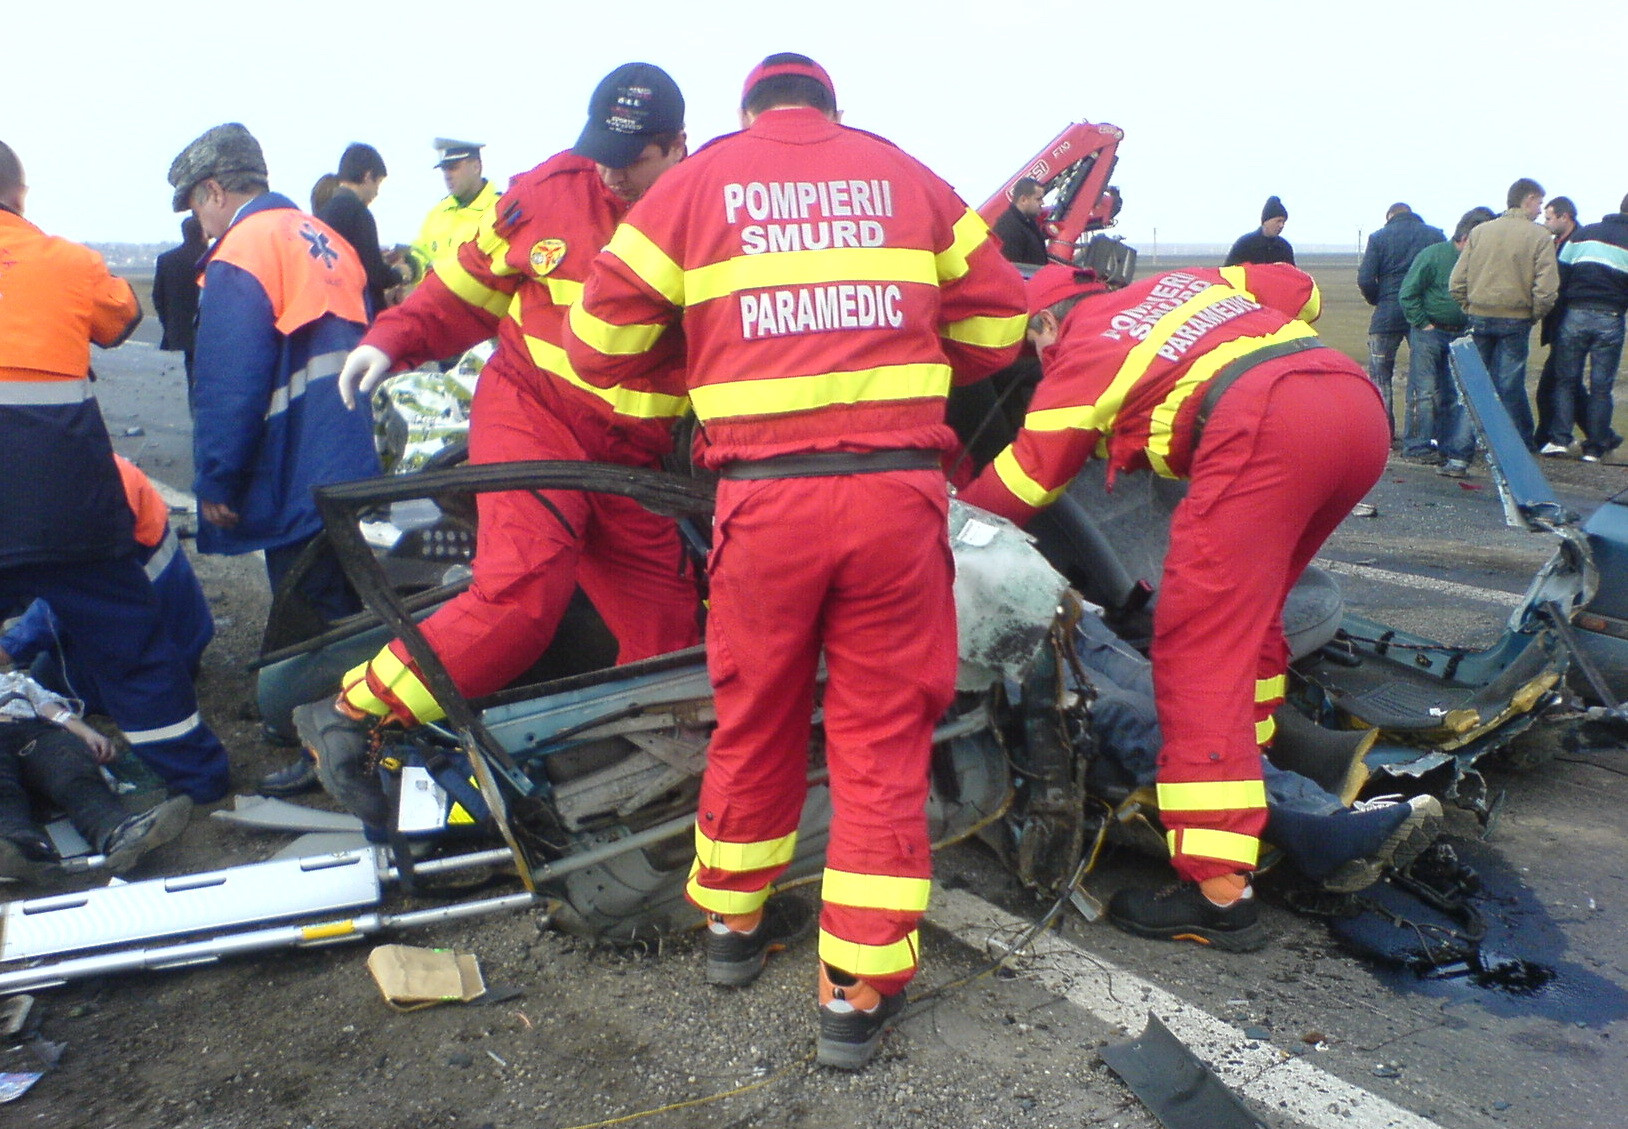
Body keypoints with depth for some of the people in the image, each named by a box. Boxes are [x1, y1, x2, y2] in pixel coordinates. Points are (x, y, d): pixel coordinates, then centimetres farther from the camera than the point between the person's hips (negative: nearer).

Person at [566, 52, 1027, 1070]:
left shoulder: (697, 183, 12)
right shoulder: (905, 177, 15)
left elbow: (600, 343, 9)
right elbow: (998, 323, 14)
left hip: (765, 496, 0)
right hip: (898, 488, 0)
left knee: (755, 718, 18)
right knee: (883, 736, 9)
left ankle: (734, 920, 38)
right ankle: (859, 991, 15)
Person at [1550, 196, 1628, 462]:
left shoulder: (1583, 233, 8)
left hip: (1575, 315, 1)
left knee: (1567, 380, 9)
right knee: (1601, 386, 5)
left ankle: (1560, 437, 1)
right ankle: (1595, 445, 7)